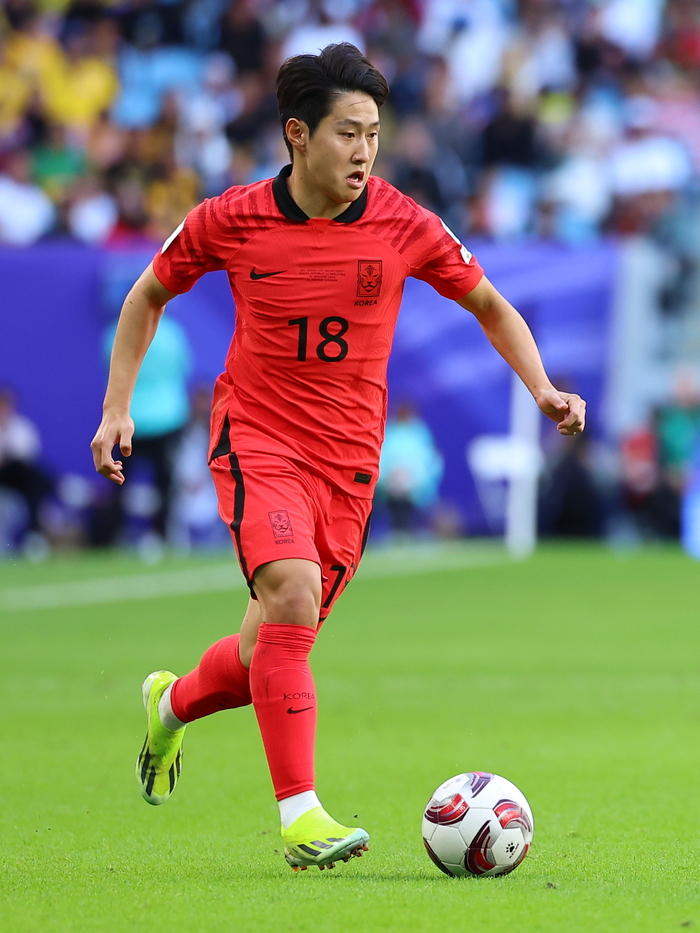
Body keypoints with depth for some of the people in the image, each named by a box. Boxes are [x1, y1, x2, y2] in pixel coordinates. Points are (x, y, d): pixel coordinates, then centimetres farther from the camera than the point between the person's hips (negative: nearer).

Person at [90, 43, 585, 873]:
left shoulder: (403, 225, -5)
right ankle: (300, 815, -25)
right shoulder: (231, 221, -7)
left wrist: (543, 391, -5)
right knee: (292, 594, -27)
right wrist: (117, 408, 4)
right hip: (257, 436, -3)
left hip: (348, 459, 3)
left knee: (276, 649, 6)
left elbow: (491, 307, 10)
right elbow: (150, 294, 10)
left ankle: (174, 703, 40)